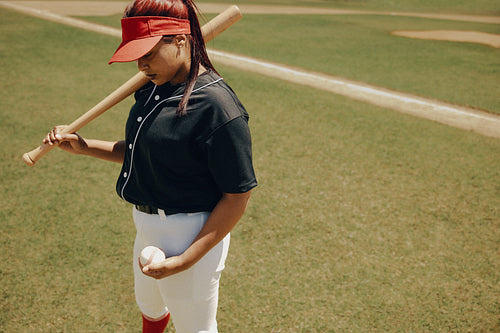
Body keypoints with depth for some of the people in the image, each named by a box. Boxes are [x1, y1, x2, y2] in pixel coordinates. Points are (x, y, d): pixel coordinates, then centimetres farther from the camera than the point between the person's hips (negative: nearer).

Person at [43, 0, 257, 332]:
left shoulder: (217, 105, -26)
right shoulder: (154, 89, 1)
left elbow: (238, 196, -23)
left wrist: (186, 260, -23)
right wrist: (84, 146, 3)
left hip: (191, 236, -8)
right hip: (148, 228, 8)